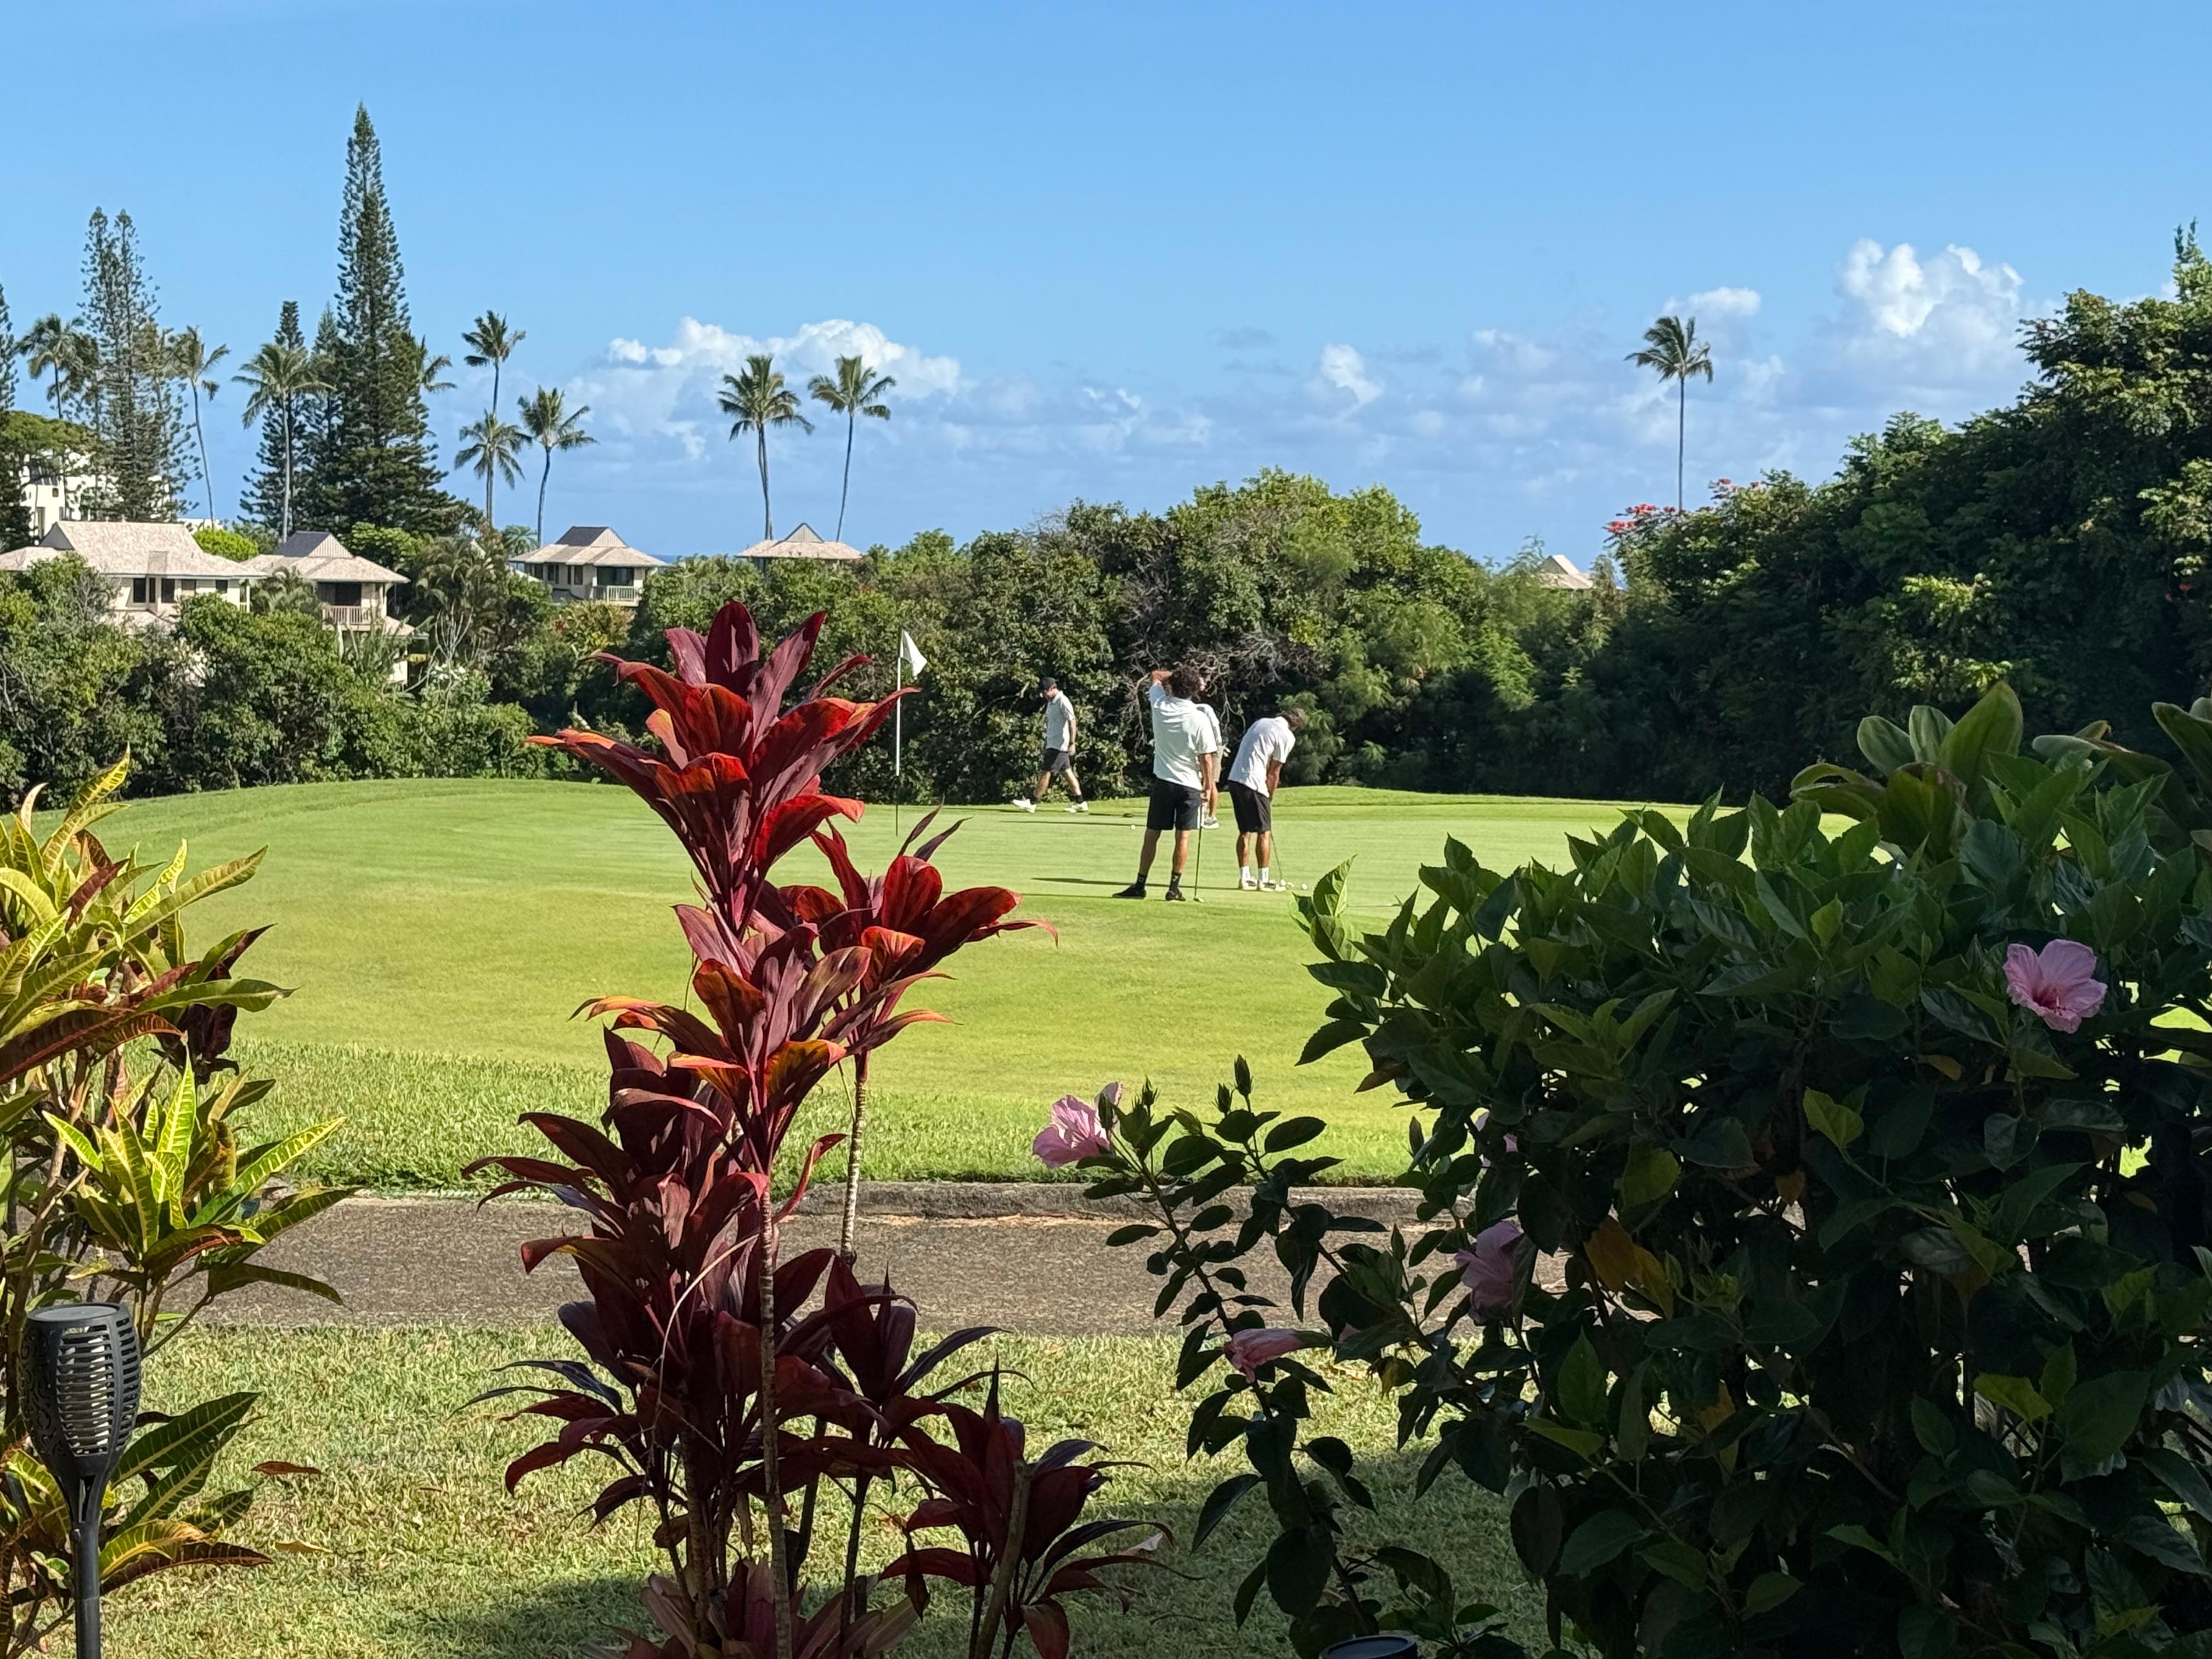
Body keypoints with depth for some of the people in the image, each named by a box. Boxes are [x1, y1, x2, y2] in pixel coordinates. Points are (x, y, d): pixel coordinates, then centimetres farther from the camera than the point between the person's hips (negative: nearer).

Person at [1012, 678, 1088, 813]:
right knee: (1067, 772, 9)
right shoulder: (1051, 702, 13)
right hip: (1053, 744, 10)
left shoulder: (1063, 702, -15)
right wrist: (1045, 745, 22)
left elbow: (1072, 722, -21)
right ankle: (1080, 803, 10)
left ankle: (1031, 802, -3)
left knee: (1045, 773, -6)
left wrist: (1072, 744, -25)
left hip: (1059, 745, -10)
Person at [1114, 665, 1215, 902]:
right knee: (1183, 837, 3)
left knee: (1152, 835, 7)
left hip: (1163, 782, 2)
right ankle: (1174, 888, 3)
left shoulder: (1161, 707, -7)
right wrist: (1208, 786, 2)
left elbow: (1156, 675, 15)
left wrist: (1178, 676, 13)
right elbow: (1206, 759, -10)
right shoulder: (1201, 720, -15)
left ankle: (1140, 884, 9)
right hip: (1190, 784, -2)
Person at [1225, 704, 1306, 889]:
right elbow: (1273, 772, -3)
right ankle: (1264, 880, 3)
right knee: (1264, 833, 1)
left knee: (1245, 831, 14)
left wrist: (1266, 797, 18)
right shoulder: (1287, 737, -5)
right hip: (1253, 783, -8)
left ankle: (1244, 877, 16)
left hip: (1235, 779, 8)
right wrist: (1269, 798, 10)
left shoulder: (1261, 723, 18)